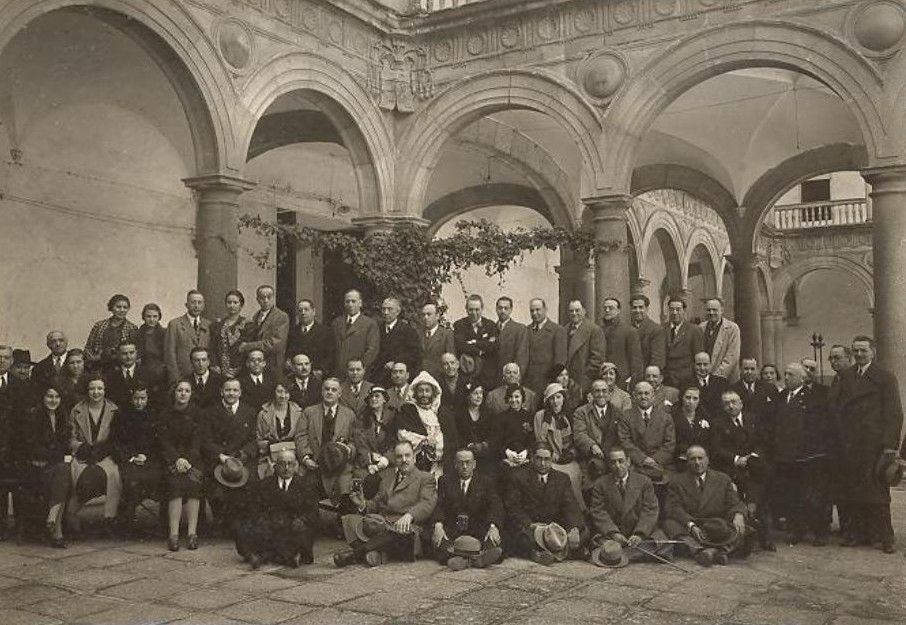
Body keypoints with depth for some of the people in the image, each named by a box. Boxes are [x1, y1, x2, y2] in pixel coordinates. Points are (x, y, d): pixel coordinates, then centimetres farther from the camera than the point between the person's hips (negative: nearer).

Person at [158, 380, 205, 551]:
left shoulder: (196, 412, 8)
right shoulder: (165, 413, 8)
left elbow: (197, 440, 2)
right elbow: (163, 441, 1)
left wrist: (187, 459, -13)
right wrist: (177, 459, -13)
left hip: (192, 456, 0)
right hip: (171, 458, 0)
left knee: (194, 481, -27)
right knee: (175, 483, -27)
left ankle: (192, 533, -27)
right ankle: (173, 534, -29)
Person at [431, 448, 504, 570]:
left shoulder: (486, 481, 11)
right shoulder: (445, 481, 13)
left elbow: (495, 505, -3)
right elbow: (439, 505, 0)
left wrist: (494, 527, -24)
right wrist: (438, 525, -22)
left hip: (478, 529, 0)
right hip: (451, 530, 0)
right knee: (436, 538, -31)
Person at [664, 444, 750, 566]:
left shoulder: (723, 479, 17)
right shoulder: (677, 481, 10)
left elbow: (735, 503, 8)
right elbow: (674, 508, -3)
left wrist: (738, 515, -18)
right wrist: (691, 525, -21)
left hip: (717, 528, 2)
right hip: (687, 526, -2)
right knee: (670, 524, -32)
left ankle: (721, 550, -48)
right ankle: (698, 550, -51)